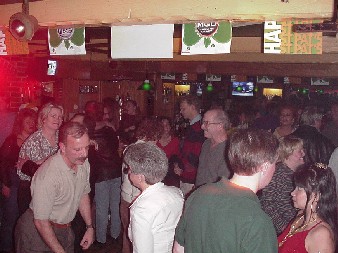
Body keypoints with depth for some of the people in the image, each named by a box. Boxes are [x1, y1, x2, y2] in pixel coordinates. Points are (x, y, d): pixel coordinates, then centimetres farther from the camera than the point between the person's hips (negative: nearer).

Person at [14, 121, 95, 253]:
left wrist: (90, 227, 7)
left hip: (65, 230, 7)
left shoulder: (83, 163, -9)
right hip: (39, 233, -6)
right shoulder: (48, 174, -32)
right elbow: (41, 222, -26)